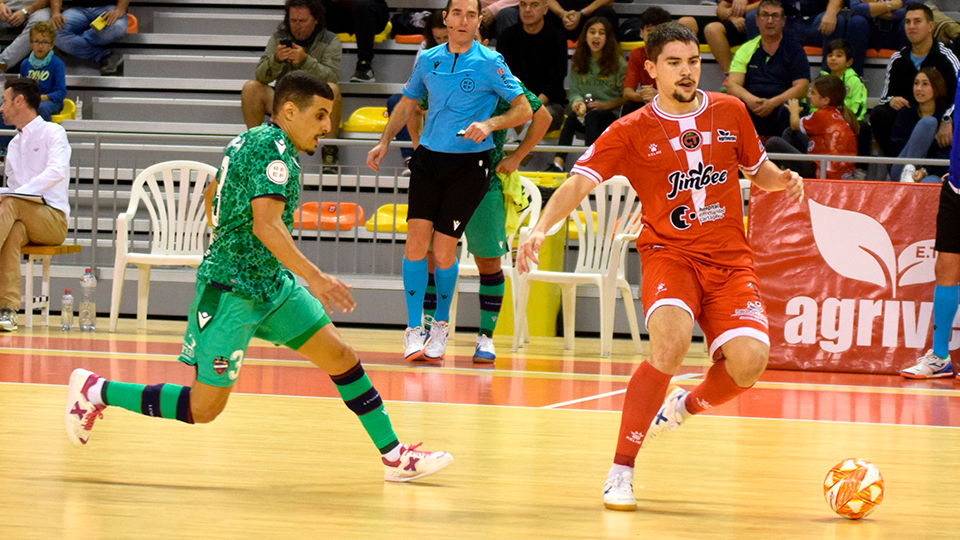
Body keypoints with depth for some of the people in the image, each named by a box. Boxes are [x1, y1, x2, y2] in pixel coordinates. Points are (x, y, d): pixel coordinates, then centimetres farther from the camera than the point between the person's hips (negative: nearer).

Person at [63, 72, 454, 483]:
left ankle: (394, 457, 10)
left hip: (271, 282, 10)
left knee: (341, 358, 5)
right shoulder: (273, 147, -17)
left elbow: (211, 197, 26)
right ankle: (96, 391, 7)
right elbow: (266, 224, -30)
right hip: (233, 290, -10)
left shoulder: (250, 140, 12)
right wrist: (314, 277, -35)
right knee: (203, 409, -6)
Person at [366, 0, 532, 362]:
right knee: (416, 241, -9)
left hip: (469, 165, -3)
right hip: (428, 158, 3)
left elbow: (524, 110, -4)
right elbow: (407, 105, 23)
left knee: (443, 251, -5)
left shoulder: (490, 63, -5)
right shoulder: (427, 60, 8)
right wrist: (385, 142, 12)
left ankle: (441, 324, 18)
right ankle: (413, 330, 0)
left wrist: (489, 124, -20)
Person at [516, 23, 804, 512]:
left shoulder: (729, 113, 7)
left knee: (749, 360, -20)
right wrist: (541, 228, -24)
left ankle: (686, 405, 17)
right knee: (671, 342, -31)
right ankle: (621, 470, -19)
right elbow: (580, 181, -8)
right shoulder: (632, 131, -2)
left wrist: (782, 180, -1)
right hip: (668, 252, -3)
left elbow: (757, 168, 22)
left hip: (729, 258, 3)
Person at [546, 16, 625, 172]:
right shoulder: (578, 63, 13)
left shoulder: (618, 63, 1)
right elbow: (574, 90, 9)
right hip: (586, 111, 3)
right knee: (572, 117, -31)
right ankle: (558, 163, -47)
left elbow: (626, 96, -1)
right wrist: (577, 101, -13)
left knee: (591, 116, -36)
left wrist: (606, 105, -14)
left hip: (611, 114, -3)